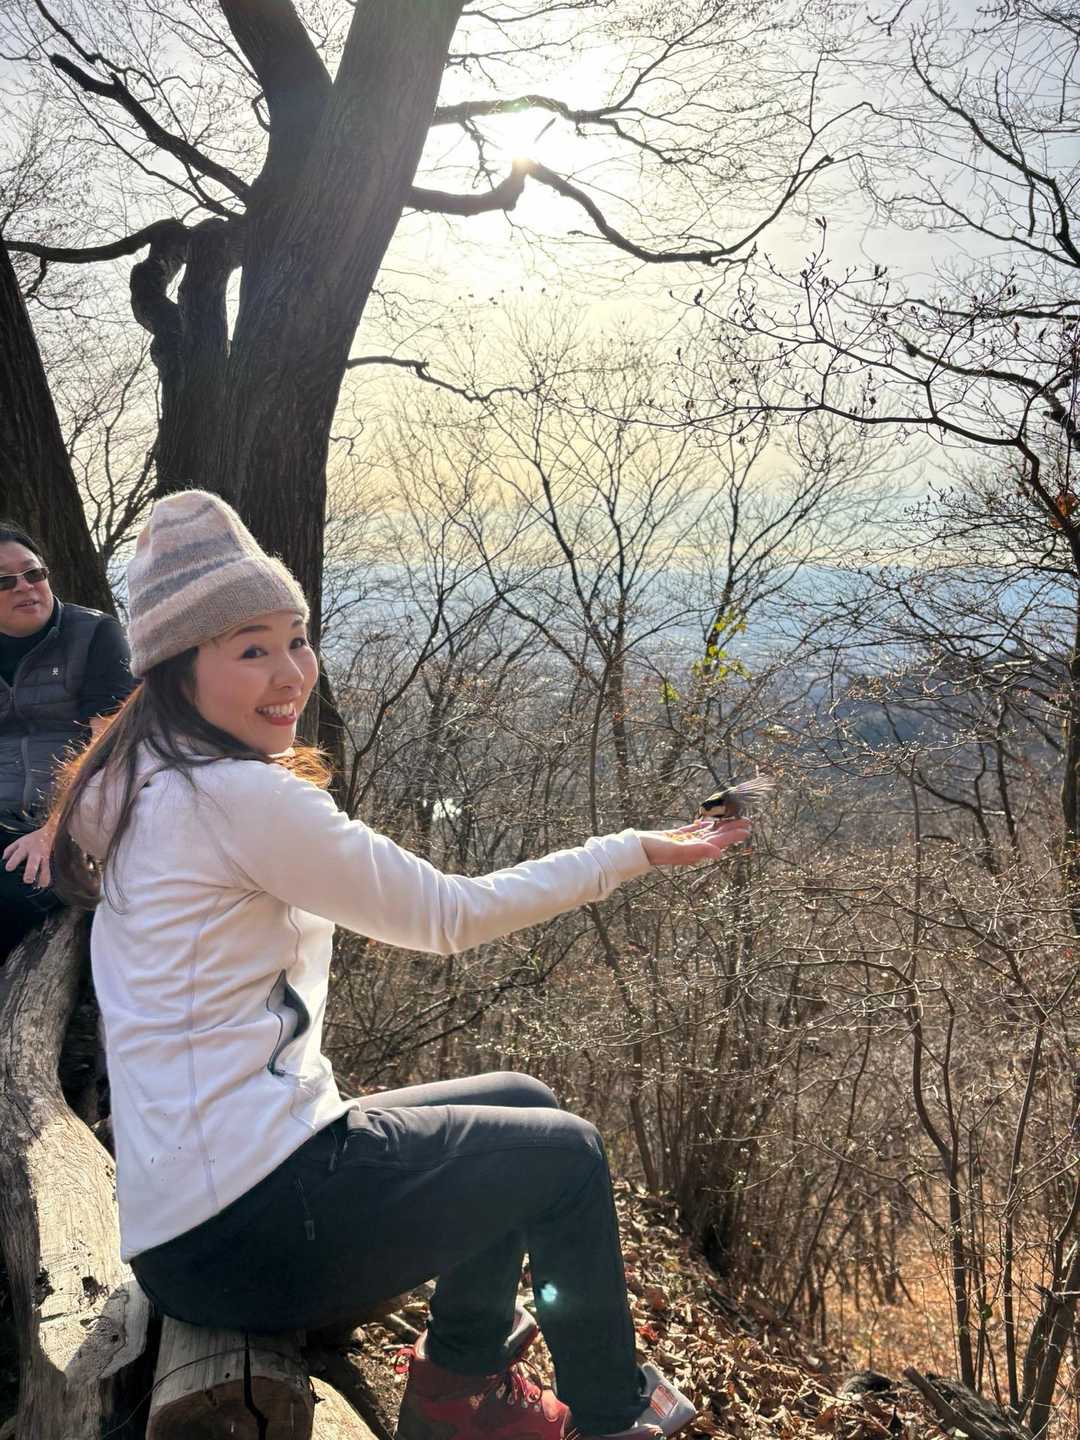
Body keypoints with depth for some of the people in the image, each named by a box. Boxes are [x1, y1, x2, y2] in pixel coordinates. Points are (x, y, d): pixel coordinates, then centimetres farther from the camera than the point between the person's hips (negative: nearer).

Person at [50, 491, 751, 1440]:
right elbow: (446, 916, -15)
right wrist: (638, 851, -6)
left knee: (523, 1104, 20)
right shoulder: (241, 796, -21)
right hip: (249, 1233, -9)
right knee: (567, 1156, 7)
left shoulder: (148, 781, 6)